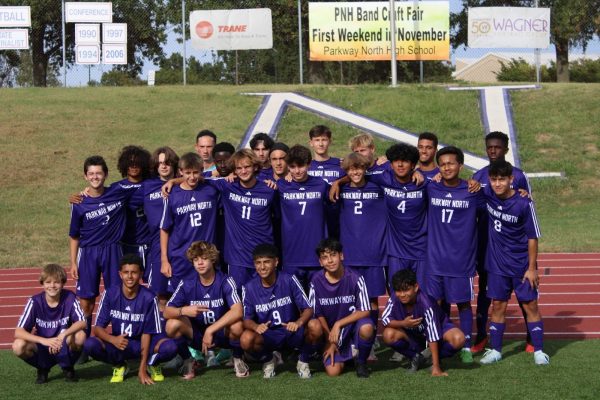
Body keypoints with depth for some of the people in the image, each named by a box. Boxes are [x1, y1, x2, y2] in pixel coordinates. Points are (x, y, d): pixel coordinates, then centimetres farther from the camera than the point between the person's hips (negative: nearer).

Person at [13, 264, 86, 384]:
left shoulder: (69, 297, -11)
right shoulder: (35, 302, -12)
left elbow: (82, 322, -19)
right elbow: (18, 332, -20)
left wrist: (63, 335, -37)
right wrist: (44, 340, -35)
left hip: (64, 347, 0)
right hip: (42, 349, 0)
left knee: (80, 336, -32)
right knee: (18, 346, -29)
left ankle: (68, 368, 0)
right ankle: (43, 369, 3)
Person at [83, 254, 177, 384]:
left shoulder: (148, 298, -14)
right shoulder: (110, 294, -11)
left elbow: (147, 333, -13)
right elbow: (97, 328, -11)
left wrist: (142, 369, -19)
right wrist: (113, 339, -35)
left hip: (142, 344, -1)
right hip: (117, 344, 1)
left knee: (170, 347, -32)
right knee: (90, 344, -29)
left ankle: (151, 364, 5)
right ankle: (119, 365, 2)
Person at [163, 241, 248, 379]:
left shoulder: (225, 282, -15)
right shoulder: (187, 284, -6)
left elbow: (237, 311, -30)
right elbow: (167, 312, -9)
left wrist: (210, 330, -34)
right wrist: (183, 310, -32)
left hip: (223, 333, -2)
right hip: (197, 335, 2)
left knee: (237, 325, -35)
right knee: (172, 325, -26)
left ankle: (237, 358, -2)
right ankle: (188, 359, 2)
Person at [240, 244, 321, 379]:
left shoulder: (289, 280, -9)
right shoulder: (249, 288, -6)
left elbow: (308, 309, -10)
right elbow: (247, 319, -5)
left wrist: (299, 322, -32)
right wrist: (256, 326, -30)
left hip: (292, 332, 0)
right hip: (267, 337, 0)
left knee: (315, 326, -31)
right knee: (246, 339, -32)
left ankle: (303, 361, 0)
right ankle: (268, 360, 4)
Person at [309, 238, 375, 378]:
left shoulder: (355, 279, -15)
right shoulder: (316, 282, -9)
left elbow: (365, 311, -15)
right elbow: (319, 315, -1)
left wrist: (338, 324, -22)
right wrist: (330, 340, -6)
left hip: (353, 323, -1)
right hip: (331, 331, 1)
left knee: (367, 328, -37)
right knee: (333, 371, -17)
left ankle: (361, 362, -6)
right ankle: (343, 355, 21)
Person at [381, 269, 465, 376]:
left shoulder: (426, 302, -36)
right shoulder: (394, 299, -25)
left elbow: (433, 335, -37)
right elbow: (385, 319, -18)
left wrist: (435, 367, -39)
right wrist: (403, 324, -39)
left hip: (439, 327, -3)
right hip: (412, 335, 3)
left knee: (458, 339, -34)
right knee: (388, 335, -27)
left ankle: (435, 361, -2)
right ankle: (416, 357, 1)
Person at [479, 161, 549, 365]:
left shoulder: (524, 204, -16)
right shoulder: (487, 198, -4)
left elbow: (532, 237, -10)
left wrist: (532, 268, -10)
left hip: (522, 265, -3)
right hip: (497, 265, 3)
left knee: (530, 305, 2)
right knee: (498, 306, 8)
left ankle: (538, 351, 9)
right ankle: (495, 350, 16)